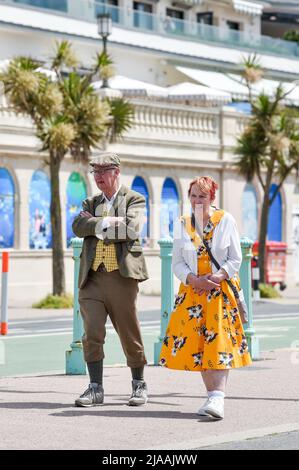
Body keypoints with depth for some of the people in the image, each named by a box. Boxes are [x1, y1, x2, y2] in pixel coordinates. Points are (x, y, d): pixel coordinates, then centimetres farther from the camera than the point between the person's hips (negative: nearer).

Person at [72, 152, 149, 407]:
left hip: (122, 276, -3)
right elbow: (78, 227, 0)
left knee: (129, 334, 4)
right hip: (92, 278, 4)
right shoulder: (91, 203, 18)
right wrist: (108, 222, -9)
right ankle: (95, 388, 0)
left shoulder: (135, 200, 4)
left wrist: (95, 224, -7)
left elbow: (131, 229, -14)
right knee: (92, 334, -5)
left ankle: (139, 385, 21)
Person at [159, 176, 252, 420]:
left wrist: (218, 277, -15)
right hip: (193, 290, 3)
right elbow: (177, 262, 5)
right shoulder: (182, 225, 7)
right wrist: (195, 279, -13)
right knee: (197, 345, -2)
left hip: (222, 290, -3)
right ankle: (213, 396, 6)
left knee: (219, 341, -14)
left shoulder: (226, 221, 0)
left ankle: (217, 399, -25)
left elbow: (236, 259, 1)